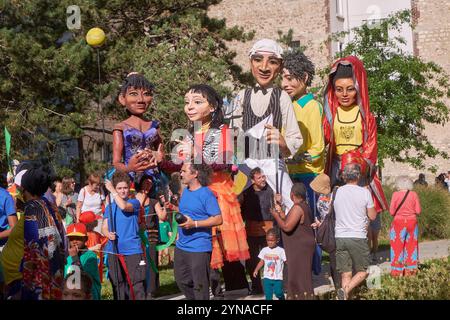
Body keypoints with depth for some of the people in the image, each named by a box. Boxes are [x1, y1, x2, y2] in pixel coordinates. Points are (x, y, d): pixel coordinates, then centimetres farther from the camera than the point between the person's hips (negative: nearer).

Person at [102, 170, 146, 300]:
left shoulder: (134, 203, -1)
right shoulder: (109, 207, 13)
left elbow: (123, 206, -22)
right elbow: (104, 227, 11)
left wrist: (111, 190, -14)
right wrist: (108, 234, -11)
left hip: (132, 251, -5)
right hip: (114, 251, 5)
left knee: (137, 285, -10)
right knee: (118, 285, 10)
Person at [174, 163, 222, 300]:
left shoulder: (206, 194, -13)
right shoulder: (185, 191, 12)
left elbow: (218, 219, -18)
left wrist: (194, 224, -24)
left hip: (199, 248, -9)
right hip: (181, 246, 9)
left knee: (200, 286, -3)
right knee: (182, 280, 16)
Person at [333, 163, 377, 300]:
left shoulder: (337, 192, 4)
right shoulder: (364, 192, -5)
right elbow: (372, 216, 1)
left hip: (340, 237, 3)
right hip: (358, 237, -3)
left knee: (345, 274, 8)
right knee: (362, 272, 8)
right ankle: (346, 290, -16)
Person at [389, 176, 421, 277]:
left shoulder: (396, 194, -10)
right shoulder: (414, 195, -4)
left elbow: (392, 212, -8)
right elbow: (418, 211, -2)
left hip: (399, 222, -2)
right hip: (412, 222, 2)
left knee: (397, 246, 5)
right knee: (411, 246, 11)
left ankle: (397, 270, 6)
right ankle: (410, 270, 16)